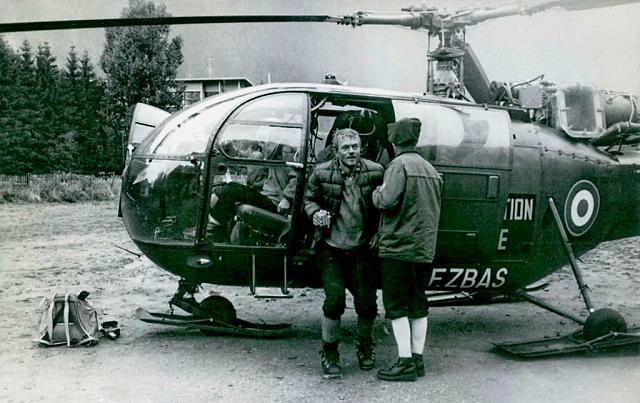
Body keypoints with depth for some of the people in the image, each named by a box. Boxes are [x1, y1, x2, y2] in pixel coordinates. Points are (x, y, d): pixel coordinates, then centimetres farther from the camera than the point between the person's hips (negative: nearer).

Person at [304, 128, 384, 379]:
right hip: (332, 247, -1)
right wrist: (316, 213, -11)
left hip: (363, 248, 1)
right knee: (334, 300, -6)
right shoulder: (322, 173, -4)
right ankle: (329, 354, 14)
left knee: (367, 302, 6)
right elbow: (309, 198, 9)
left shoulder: (375, 172, -4)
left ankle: (365, 347, 33)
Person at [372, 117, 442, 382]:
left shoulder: (400, 165, -10)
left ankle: (405, 362, -2)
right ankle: (417, 359, 18)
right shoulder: (431, 170, 16)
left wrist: (376, 192, 0)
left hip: (399, 247, -8)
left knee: (396, 306, -2)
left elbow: (387, 201, -20)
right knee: (418, 304, 12)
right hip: (425, 248, 8)